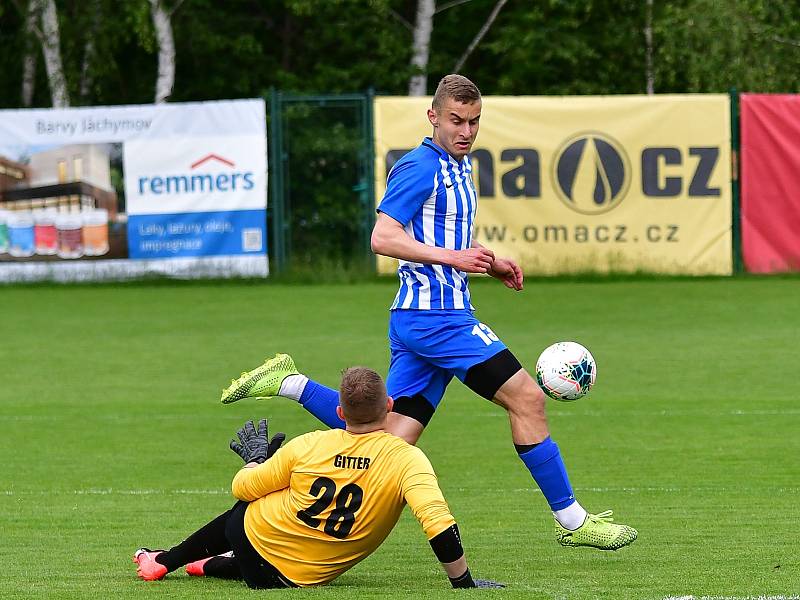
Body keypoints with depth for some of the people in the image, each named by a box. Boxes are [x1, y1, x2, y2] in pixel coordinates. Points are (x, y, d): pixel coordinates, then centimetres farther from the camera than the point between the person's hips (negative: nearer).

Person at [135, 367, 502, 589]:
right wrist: (464, 583, -22)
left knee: (242, 513, 37)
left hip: (258, 535, 1)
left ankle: (163, 562, 50)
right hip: (305, 576, -1)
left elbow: (242, 489, -4)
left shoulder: (308, 446, -15)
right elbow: (439, 523, -33)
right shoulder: (406, 459, -23)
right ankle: (210, 566, 46)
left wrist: (258, 462, 18)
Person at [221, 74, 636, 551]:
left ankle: (290, 383, 10)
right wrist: (452, 256, -26)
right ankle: (572, 521, -2)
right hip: (435, 313, -10)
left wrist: (491, 264, 17)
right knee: (528, 399, -8)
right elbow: (383, 238, -20)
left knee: (390, 440, 5)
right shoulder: (421, 167, -11)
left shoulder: (460, 167, 19)